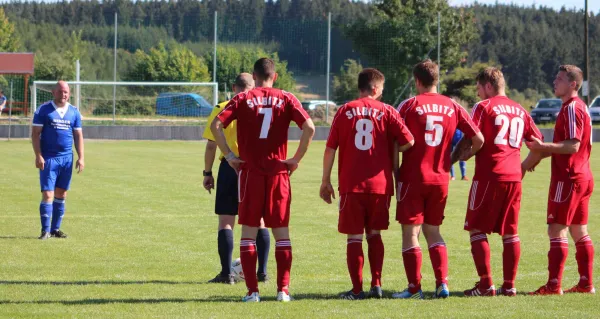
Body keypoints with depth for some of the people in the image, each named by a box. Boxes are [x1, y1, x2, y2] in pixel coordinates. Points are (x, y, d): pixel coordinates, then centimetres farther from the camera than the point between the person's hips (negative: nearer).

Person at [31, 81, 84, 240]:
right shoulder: (43, 110, -2)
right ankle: (45, 230, -8)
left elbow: (78, 135, 12)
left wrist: (81, 157, 3)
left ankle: (55, 228, 16)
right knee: (48, 194, -10)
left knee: (61, 195, 8)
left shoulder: (74, 112, 9)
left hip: (67, 158, 4)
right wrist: (38, 156, -13)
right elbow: (35, 133, -4)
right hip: (48, 158, -4)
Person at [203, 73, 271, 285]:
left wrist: (207, 173, 6)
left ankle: (226, 273, -2)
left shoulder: (222, 109, 0)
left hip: (230, 167, -2)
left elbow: (211, 145, -1)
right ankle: (262, 271, 12)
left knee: (226, 220, 3)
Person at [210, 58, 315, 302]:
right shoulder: (286, 99, 3)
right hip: (278, 172, 1)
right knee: (281, 232, 7)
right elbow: (309, 128, -9)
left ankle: (252, 291, 0)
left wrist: (229, 156, -4)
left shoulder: (242, 99, 2)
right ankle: (283, 289, 2)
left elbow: (216, 125, -10)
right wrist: (296, 159, -1)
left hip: (250, 171, -1)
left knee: (249, 231, 5)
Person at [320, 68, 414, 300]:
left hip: (351, 185, -1)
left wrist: (325, 181, 9)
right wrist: (393, 152, 15)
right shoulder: (387, 112, 2)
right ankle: (376, 285, 10)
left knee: (354, 237, 4)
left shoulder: (345, 111, 4)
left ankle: (357, 290, 2)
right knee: (374, 234, 16)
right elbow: (408, 142, -7)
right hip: (380, 184, 1)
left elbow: (330, 149, 2)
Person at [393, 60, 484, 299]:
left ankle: (414, 288, 2)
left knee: (410, 233, 3)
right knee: (433, 231, 16)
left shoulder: (410, 105, -7)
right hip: (441, 178, 4)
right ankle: (442, 284, 5)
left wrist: (395, 170, 2)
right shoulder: (452, 107, 4)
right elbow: (478, 139, 2)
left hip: (412, 178, -4)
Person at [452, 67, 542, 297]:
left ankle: (486, 284, -6)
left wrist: (449, 161, -1)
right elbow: (538, 143, 16)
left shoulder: (484, 107, -3)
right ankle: (509, 285, 8)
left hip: (488, 175, -6)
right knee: (510, 233, 10)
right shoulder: (519, 110, 15)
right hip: (513, 176, 6)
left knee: (477, 230, 1)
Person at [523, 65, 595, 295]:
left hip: (568, 178, -10)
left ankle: (554, 285, -11)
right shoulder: (579, 107, 16)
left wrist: (543, 147, -28)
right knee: (579, 231, 13)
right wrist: (537, 155, 20)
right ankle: (586, 283, 16)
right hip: (582, 177, 10)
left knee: (557, 230, -9)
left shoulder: (572, 109, -15)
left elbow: (573, 146, -23)